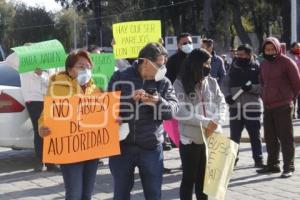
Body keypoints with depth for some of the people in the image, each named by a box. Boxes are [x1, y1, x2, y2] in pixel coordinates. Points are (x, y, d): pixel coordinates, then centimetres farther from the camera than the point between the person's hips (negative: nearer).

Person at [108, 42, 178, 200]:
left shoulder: (164, 83, 4)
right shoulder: (120, 78, 0)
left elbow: (173, 109, -6)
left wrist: (159, 101, -26)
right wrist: (130, 99, -21)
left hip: (151, 148, 1)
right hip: (122, 146, -1)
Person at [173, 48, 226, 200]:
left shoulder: (212, 82, 8)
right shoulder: (180, 84, -4)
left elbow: (221, 104, 3)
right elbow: (181, 111, -13)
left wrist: (215, 123, -16)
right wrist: (206, 122, -18)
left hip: (212, 138, 4)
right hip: (191, 139, -4)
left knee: (205, 178, 12)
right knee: (189, 178, 6)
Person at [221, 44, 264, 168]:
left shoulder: (257, 68, -1)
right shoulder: (233, 68, 10)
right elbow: (225, 84, 13)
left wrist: (252, 88, -21)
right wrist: (227, 95, -5)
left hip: (252, 107, -3)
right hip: (235, 106, 3)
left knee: (255, 135, 7)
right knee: (234, 135, 6)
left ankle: (258, 159, 16)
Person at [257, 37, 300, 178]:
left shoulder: (286, 62, -7)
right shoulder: (263, 64, 12)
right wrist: (265, 96, 15)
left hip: (282, 107, -6)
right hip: (267, 107, 7)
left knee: (286, 138, -4)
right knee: (270, 138, 12)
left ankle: (288, 167, 0)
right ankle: (272, 164, 22)